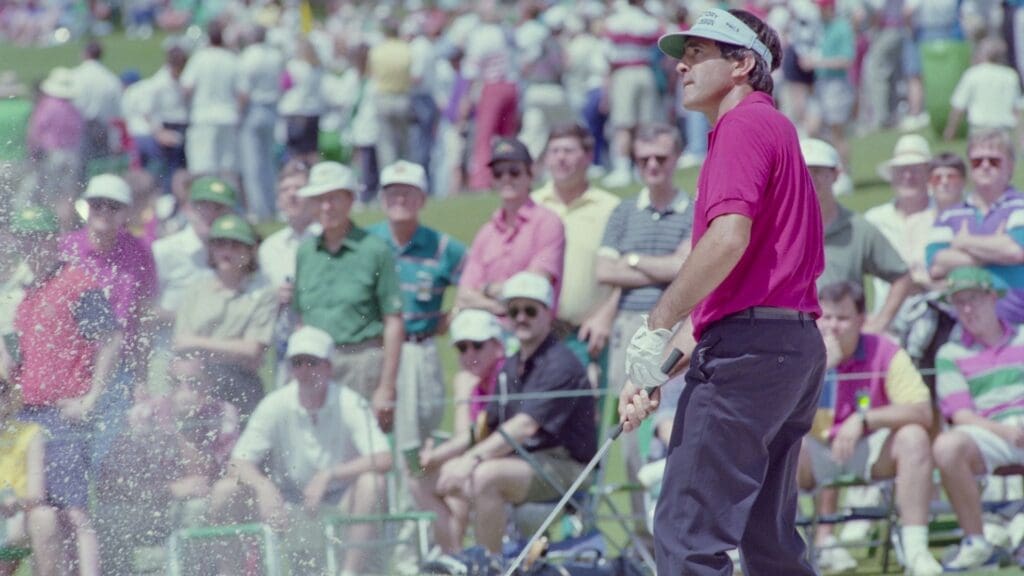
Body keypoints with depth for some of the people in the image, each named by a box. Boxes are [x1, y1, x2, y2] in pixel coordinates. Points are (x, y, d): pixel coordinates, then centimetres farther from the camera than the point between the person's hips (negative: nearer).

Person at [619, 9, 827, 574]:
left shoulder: (744, 125, -6)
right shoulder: (775, 127, 25)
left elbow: (728, 239, -22)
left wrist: (657, 327, -18)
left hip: (747, 347, -10)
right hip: (798, 344, 10)